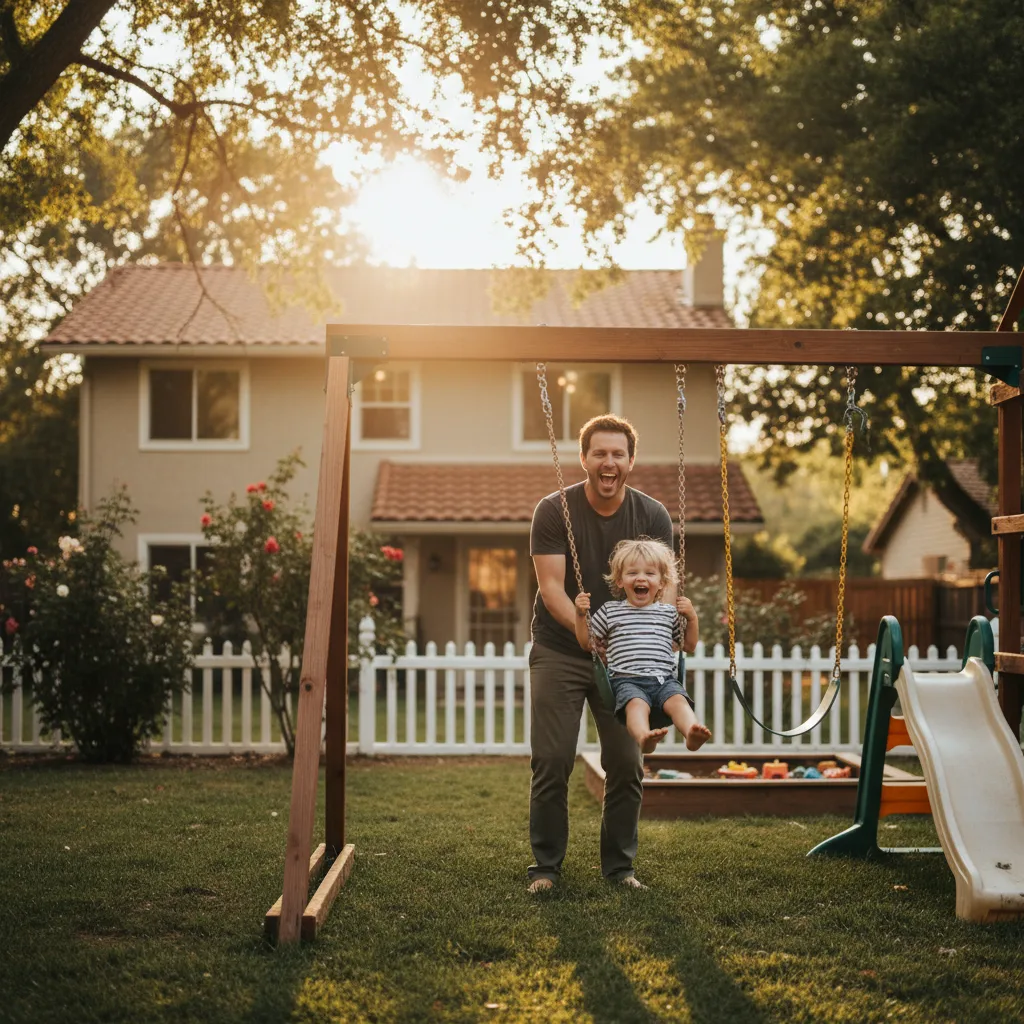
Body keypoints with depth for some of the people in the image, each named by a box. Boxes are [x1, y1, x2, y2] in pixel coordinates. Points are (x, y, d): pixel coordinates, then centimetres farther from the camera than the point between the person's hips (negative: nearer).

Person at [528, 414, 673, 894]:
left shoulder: (652, 516, -3)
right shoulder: (553, 511, -10)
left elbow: (664, 585, -10)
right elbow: (551, 587, -17)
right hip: (559, 651, -2)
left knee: (626, 762, 3)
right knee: (552, 760, -5)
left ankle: (620, 865, 18)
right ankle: (545, 864, 10)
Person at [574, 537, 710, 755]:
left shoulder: (669, 613, 22)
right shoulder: (609, 611, 18)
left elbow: (689, 647, 29)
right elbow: (587, 643, 21)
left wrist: (692, 617, 14)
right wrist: (580, 615, 6)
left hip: (664, 679, 3)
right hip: (627, 679, -2)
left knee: (678, 700, -32)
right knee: (637, 704, -37)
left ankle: (692, 733, -57)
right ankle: (643, 737, -65)